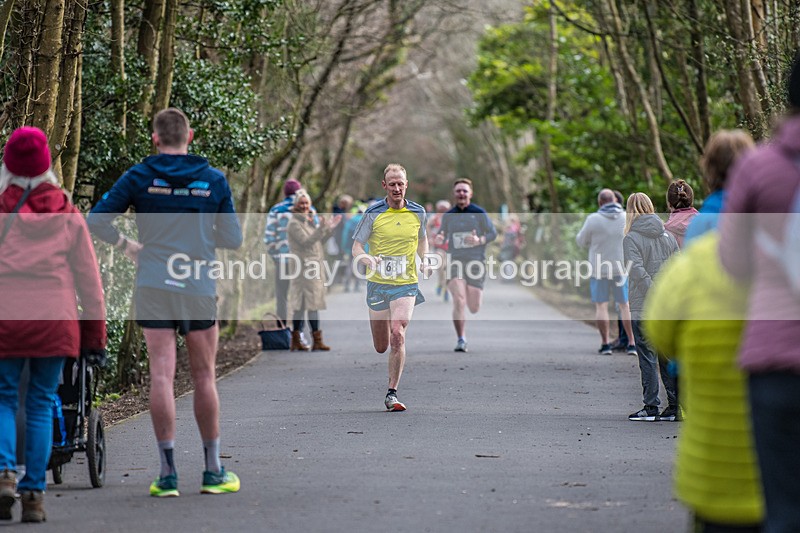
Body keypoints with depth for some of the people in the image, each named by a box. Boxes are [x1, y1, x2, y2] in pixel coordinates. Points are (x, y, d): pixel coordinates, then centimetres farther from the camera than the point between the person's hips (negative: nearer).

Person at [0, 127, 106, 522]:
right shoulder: (67, 215, 4)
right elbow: (87, 275, 6)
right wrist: (95, 327, 12)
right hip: (55, 321, 2)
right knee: (41, 405, 8)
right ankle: (34, 494, 7)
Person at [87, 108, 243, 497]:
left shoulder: (139, 177, 1)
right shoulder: (213, 180, 2)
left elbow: (96, 221, -2)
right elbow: (233, 239, 5)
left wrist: (127, 246, 12)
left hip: (152, 287, 0)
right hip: (198, 289, 0)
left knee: (161, 376, -1)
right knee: (204, 378, 9)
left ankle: (167, 474, -2)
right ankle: (213, 472, 14)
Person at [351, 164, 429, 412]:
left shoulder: (418, 212, 3)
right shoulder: (373, 213, -3)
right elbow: (356, 247, -2)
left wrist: (425, 261, 3)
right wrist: (368, 259, -24)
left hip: (406, 284, 0)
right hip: (378, 283, 0)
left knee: (398, 335, -19)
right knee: (381, 347, 7)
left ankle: (392, 394, -11)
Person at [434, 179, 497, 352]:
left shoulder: (479, 213, 2)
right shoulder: (448, 215, 8)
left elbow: (493, 233, 3)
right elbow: (441, 237, 16)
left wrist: (479, 240, -17)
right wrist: (439, 239, -9)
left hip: (476, 262, -1)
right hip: (455, 262, 1)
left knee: (474, 308, 2)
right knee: (459, 301, -17)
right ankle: (461, 340, -8)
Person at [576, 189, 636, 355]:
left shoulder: (593, 219, -11)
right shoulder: (627, 218, -3)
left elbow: (582, 241, -1)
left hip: (599, 269, -2)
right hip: (620, 268, 2)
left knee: (601, 306, 6)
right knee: (625, 305, 8)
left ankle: (605, 344, 2)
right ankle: (632, 343, 4)